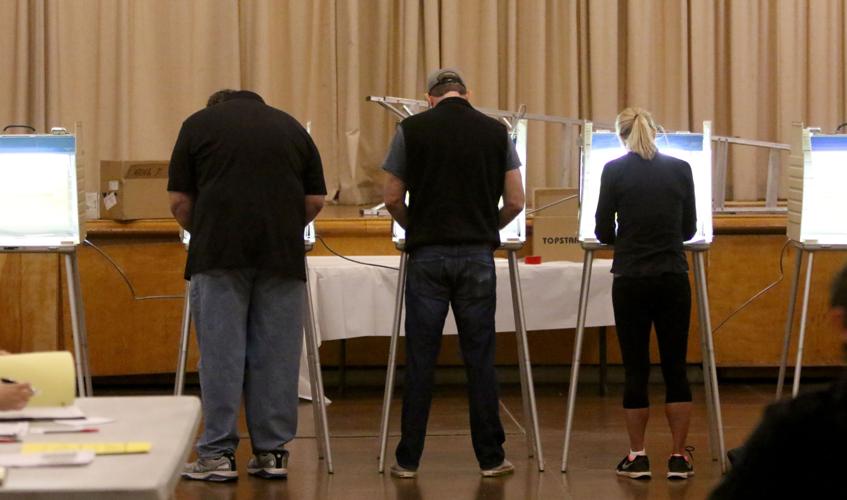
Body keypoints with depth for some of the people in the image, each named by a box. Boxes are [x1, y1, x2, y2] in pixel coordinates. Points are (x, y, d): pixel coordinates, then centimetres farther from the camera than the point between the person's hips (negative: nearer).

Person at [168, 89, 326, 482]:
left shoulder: (199, 123, 13)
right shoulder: (290, 126, 20)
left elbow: (179, 202, 9)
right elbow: (315, 201, 14)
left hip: (220, 253, -2)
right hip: (282, 254, 2)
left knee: (220, 353, 1)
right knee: (276, 355, 7)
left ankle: (218, 454, 4)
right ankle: (272, 453, 11)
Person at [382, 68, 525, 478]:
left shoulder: (411, 129, 0)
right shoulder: (496, 132, 4)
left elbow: (392, 198, 1)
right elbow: (515, 202, 4)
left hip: (427, 254, -1)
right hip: (477, 254, 1)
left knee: (420, 359, 3)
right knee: (479, 358, 6)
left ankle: (408, 459, 6)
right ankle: (490, 457, 9)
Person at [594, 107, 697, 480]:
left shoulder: (614, 171, -2)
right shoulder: (680, 169, 4)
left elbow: (603, 232, 1)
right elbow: (689, 228, 11)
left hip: (631, 280, -2)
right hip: (673, 278, 2)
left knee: (636, 368, 5)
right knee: (675, 368, 7)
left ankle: (637, 457, 10)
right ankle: (678, 458, 8)